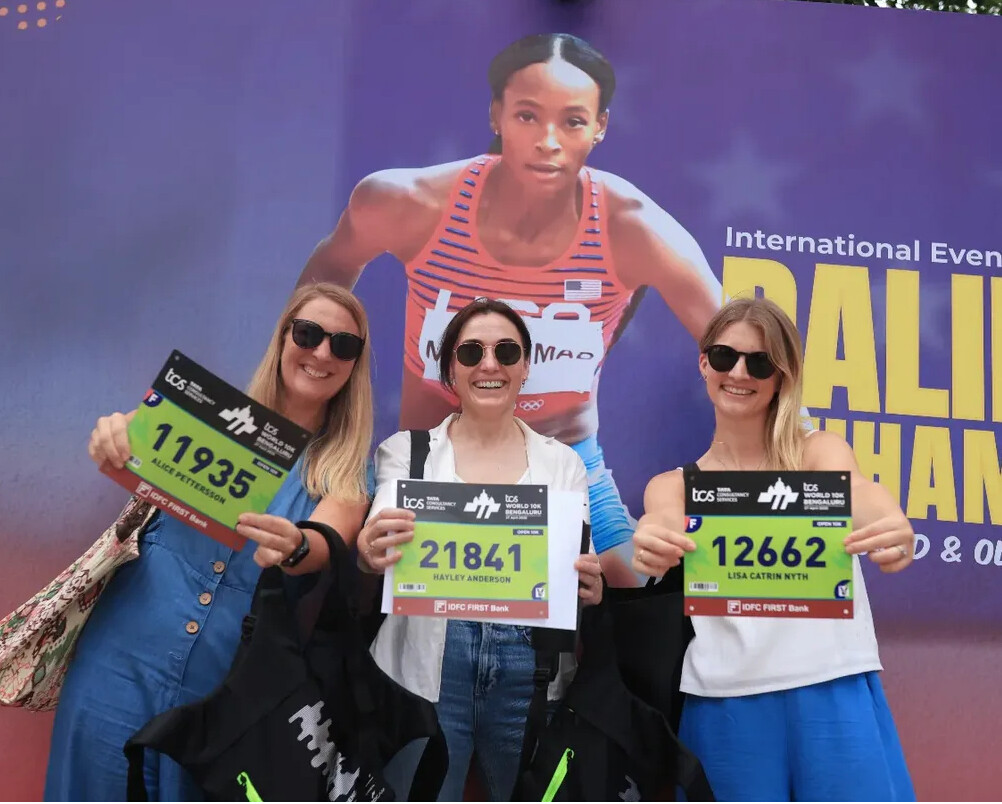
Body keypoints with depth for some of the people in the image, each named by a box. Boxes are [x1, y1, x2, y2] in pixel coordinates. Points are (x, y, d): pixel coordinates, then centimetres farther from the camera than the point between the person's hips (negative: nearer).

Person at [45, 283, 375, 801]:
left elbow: (328, 546, -16)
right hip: (124, 668, 0)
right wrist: (116, 439, -34)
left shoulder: (349, 470, 2)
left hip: (222, 696, 0)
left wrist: (294, 549, -39)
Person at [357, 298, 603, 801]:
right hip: (428, 669, -1)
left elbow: (583, 572, 6)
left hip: (528, 673, 2)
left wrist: (589, 587, -18)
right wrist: (369, 555, -35)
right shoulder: (406, 450, 4)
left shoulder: (562, 462, 9)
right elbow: (383, 543, -11)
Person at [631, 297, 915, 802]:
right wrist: (652, 543, -39)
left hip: (831, 690, -1)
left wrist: (887, 520, -41)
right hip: (722, 703, 1)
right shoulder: (672, 486, 8)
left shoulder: (818, 451, 6)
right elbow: (664, 526, -14)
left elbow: (853, 490, -17)